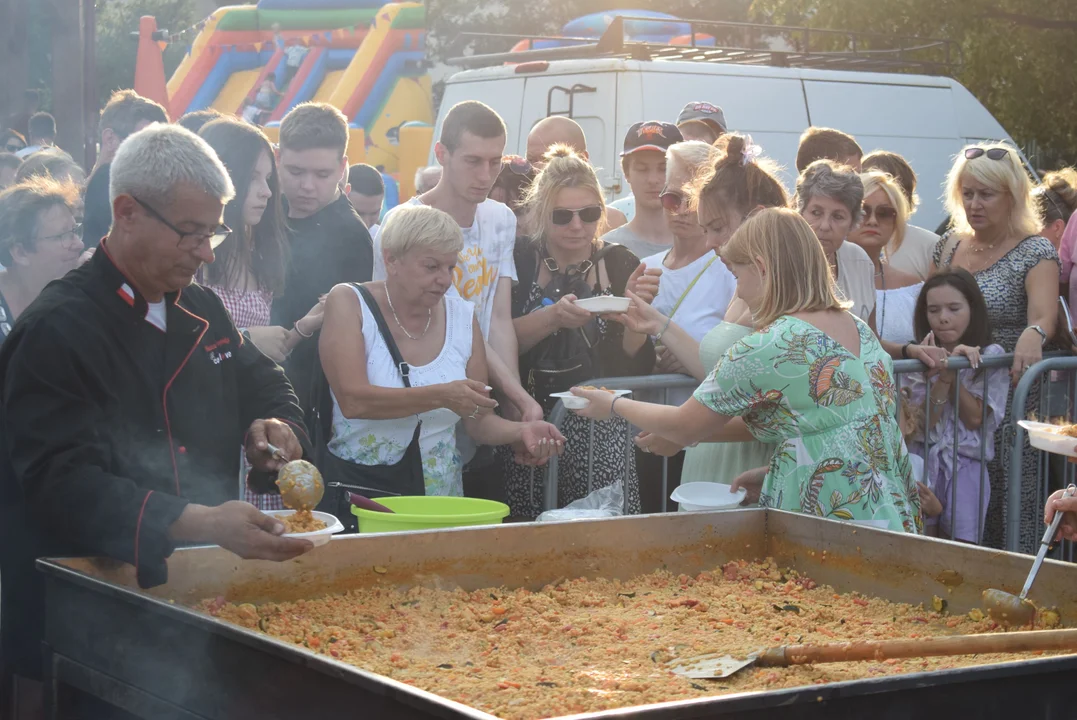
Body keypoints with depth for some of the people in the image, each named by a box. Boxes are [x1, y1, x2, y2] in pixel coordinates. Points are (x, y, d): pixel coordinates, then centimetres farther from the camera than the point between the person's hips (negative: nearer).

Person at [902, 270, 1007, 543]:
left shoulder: (990, 356, 0)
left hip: (965, 468, -1)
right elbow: (921, 422, -8)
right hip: (921, 465, 1)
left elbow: (975, 418, -5)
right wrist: (944, 374, -18)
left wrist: (954, 373, -13)